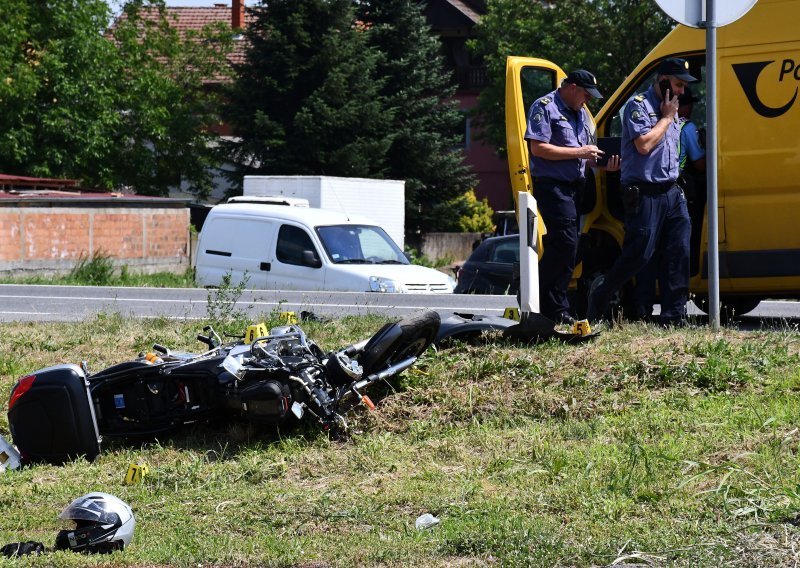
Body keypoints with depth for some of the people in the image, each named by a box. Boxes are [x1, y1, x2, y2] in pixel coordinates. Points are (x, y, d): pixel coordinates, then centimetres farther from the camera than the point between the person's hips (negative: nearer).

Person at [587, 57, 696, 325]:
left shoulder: (671, 109, 20)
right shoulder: (638, 106, -6)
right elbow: (644, 145, -18)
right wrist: (666, 118, -9)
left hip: (671, 193, 8)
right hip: (644, 194, -8)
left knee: (679, 253, -1)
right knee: (639, 255, -8)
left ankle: (674, 314, 1)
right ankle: (600, 294, 12)